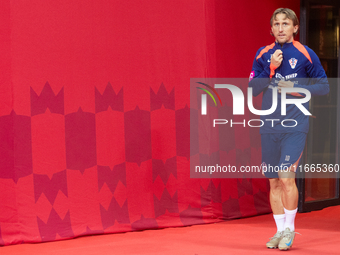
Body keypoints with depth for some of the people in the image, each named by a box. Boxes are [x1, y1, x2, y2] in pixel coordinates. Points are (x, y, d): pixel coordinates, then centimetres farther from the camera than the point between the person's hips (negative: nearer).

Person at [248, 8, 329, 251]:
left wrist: (297, 89, -11)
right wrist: (270, 69, -11)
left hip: (295, 126, -4)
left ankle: (290, 229, 3)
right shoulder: (263, 55, 7)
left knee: (286, 177, -14)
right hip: (269, 127, 4)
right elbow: (253, 89, 2)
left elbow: (324, 86, 3)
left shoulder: (305, 54, -2)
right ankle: (280, 231, 19)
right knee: (274, 181, 7)